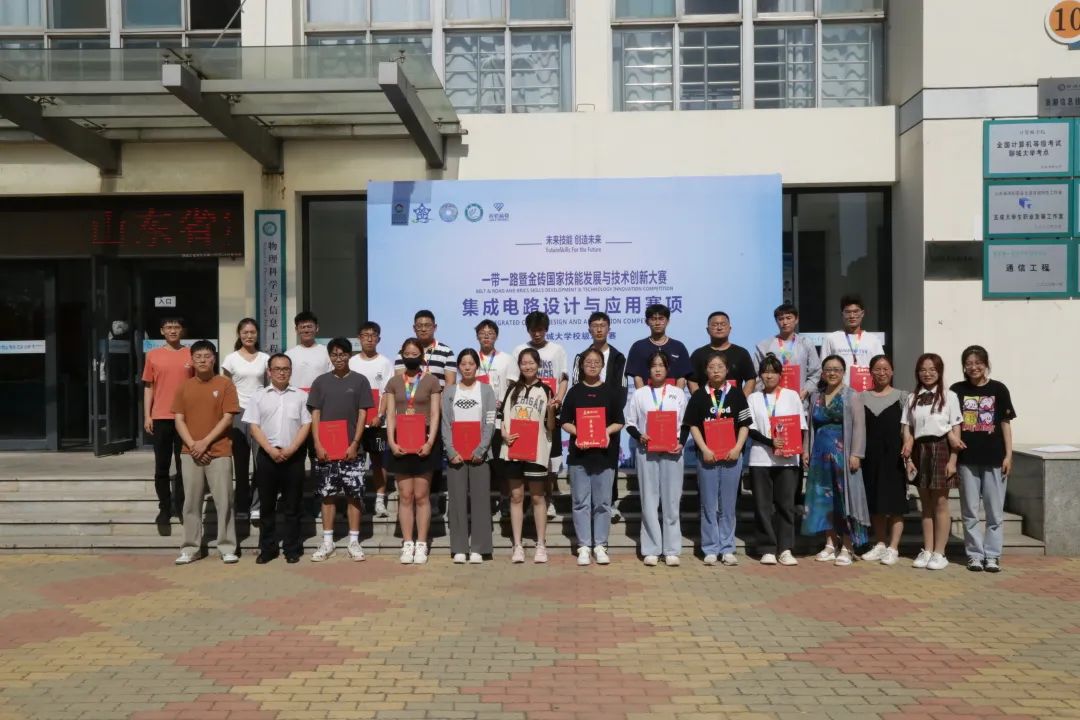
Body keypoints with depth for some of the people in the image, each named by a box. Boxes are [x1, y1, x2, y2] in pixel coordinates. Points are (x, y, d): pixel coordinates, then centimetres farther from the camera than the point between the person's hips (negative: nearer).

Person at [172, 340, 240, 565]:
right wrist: (192, 444, -9)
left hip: (219, 452, -3)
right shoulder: (184, 387, 9)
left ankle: (227, 548, 5)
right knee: (191, 502, 7)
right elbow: (179, 420, 5)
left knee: (224, 501, -1)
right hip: (190, 453, 3)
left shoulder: (225, 385, -1)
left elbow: (227, 418, -6)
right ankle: (190, 548, 15)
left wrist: (206, 442, -13)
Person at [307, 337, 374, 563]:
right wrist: (318, 444, -5)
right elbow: (315, 415, 5)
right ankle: (327, 541, 15)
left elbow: (362, 414, 0)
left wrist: (354, 444, -9)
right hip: (325, 449, 2)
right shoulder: (321, 381, 7)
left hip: (351, 449, -1)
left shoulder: (359, 381, 3)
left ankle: (354, 541, 8)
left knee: (354, 494, 0)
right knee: (327, 494, 7)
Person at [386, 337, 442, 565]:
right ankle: (407, 544, 10)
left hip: (423, 442, -2)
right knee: (405, 496, 4)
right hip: (400, 443, 2)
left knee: (421, 496, 1)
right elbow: (390, 414, 6)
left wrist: (430, 442, -12)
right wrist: (391, 441, -6)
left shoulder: (431, 381, 3)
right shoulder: (394, 382, 10)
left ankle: (421, 545, 7)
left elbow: (435, 414, -1)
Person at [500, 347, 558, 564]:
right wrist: (504, 434, -5)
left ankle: (541, 545, 11)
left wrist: (550, 410, -18)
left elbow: (550, 427, 0)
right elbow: (504, 415, 13)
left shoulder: (545, 391, 0)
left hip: (536, 450, -3)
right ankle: (517, 546, 11)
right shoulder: (512, 388, 9)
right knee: (516, 496, 6)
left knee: (537, 497, 4)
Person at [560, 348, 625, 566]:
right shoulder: (574, 392, 8)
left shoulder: (611, 392, 7)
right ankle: (583, 546, 8)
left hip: (604, 453, 0)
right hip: (579, 453, 0)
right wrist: (577, 432, -13)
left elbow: (619, 422, 6)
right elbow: (565, 421, 6)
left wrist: (607, 431, -13)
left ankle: (600, 545, 12)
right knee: (581, 501, 2)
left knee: (602, 502, 3)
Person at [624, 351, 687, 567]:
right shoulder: (639, 394, 6)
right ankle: (651, 549, 8)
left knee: (671, 500, 2)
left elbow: (685, 423, 8)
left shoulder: (678, 393, 9)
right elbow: (630, 423, 6)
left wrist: (681, 442, -8)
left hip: (672, 452, 0)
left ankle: (672, 549, 8)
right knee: (649, 500, 2)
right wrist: (639, 436, -13)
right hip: (646, 451, 0)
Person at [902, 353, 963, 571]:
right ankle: (927, 551, 15)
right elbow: (907, 430, 8)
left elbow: (956, 431, -3)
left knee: (940, 503, 0)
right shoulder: (913, 398, 10)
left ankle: (939, 553, 7)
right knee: (926, 503, 9)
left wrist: (952, 460, -10)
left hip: (941, 449, -3)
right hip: (920, 450, 4)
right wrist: (908, 456, -3)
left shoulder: (949, 396, 0)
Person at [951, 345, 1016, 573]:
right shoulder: (957, 390, 4)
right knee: (970, 511, 5)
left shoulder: (998, 389, 2)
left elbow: (1005, 423, 3)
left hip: (994, 458, -1)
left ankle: (992, 555, 12)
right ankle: (975, 554, 14)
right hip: (967, 459, 1)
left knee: (994, 511, 4)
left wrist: (1008, 455, -1)